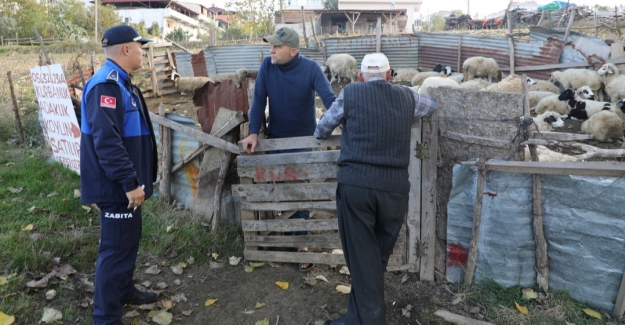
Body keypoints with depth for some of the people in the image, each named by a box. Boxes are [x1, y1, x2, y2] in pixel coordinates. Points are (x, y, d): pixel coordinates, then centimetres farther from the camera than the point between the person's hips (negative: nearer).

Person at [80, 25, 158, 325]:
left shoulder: (120, 82, 13)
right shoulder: (106, 84, -21)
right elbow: (106, 140, -29)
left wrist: (135, 179, 25)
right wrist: (130, 182, -27)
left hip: (125, 183, 11)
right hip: (117, 186, -10)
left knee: (129, 239, 22)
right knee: (116, 248, -1)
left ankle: (124, 290, 40)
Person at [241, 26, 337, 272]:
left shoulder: (310, 68, -17)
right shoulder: (267, 65, -10)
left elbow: (329, 99, -23)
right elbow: (259, 100, -9)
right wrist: (253, 133, -17)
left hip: (304, 138, -3)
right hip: (276, 137, 3)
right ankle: (288, 232, 33)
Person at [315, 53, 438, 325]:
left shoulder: (350, 93, 5)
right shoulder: (407, 97, 12)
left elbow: (321, 131, 17)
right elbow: (432, 104, 36)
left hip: (356, 185, -3)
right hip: (395, 188, 3)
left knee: (362, 258, 6)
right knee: (378, 257, 15)